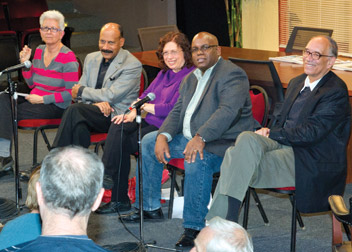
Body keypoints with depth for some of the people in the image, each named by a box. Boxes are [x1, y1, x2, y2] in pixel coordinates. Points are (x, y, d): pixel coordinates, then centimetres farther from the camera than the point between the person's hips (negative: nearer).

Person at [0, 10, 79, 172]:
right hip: (35, 99, 7)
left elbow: (70, 93, -13)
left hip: (56, 106, -7)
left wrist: (43, 99, -18)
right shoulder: (39, 51, 10)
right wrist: (25, 63, 3)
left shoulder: (68, 57, -11)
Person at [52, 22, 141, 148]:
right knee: (80, 128, -33)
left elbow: (111, 96, -14)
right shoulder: (91, 58, 16)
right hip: (93, 110, 5)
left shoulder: (133, 65, -6)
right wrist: (95, 103, -11)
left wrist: (81, 91, -2)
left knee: (75, 109, -29)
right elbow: (77, 93, 12)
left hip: (116, 116, -5)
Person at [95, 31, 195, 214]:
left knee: (123, 143, -21)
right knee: (118, 127, -18)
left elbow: (174, 109, -18)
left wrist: (147, 107, -9)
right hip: (149, 122, 9)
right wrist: (133, 112, -3)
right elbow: (146, 96, 17)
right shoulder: (164, 74, 19)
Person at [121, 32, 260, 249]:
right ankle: (150, 207, 15)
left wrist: (200, 138, -39)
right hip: (189, 137, 10)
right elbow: (177, 112, 14)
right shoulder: (191, 79, 17)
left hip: (222, 142, -10)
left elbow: (228, 111, -28)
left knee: (196, 160, -37)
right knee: (149, 142, 7)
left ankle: (194, 227, -26)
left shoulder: (232, 75, -13)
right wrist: (163, 135, -6)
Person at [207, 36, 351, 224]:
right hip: (283, 145, 8)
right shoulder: (296, 83, 19)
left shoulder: (336, 92, -8)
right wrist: (269, 132, 0)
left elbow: (311, 133, -16)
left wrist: (271, 134, -9)